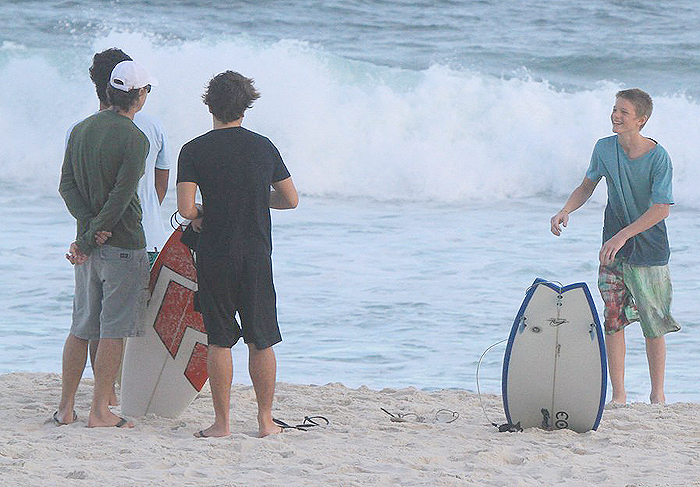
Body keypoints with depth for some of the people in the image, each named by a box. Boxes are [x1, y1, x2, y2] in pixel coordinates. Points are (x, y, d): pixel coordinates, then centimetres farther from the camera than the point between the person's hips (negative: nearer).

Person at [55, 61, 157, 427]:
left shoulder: (81, 130, 8)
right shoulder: (135, 139, -14)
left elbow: (67, 184, 4)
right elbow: (121, 198, -18)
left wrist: (89, 226, -7)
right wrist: (88, 241, -13)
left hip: (91, 245, 7)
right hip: (124, 245, -7)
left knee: (81, 328, 13)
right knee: (114, 330, 0)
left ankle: (66, 407, 15)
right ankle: (100, 411, 1)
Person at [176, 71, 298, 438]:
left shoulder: (194, 151, -6)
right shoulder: (263, 147, 2)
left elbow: (185, 208, -14)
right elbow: (291, 200, 8)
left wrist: (200, 215, 8)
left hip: (215, 256, -2)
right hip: (257, 256, 2)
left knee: (219, 341, 5)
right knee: (262, 341, 10)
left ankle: (222, 422, 6)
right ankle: (265, 420, 12)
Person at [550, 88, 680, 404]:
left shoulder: (658, 157, -14)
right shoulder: (604, 149, 0)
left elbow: (662, 209, -19)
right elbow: (587, 187, 14)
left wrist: (623, 236, -25)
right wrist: (565, 211, -5)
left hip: (649, 251, -3)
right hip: (614, 250, 3)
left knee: (653, 324, 1)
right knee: (613, 321, -1)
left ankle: (657, 393, 14)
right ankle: (618, 394, 4)